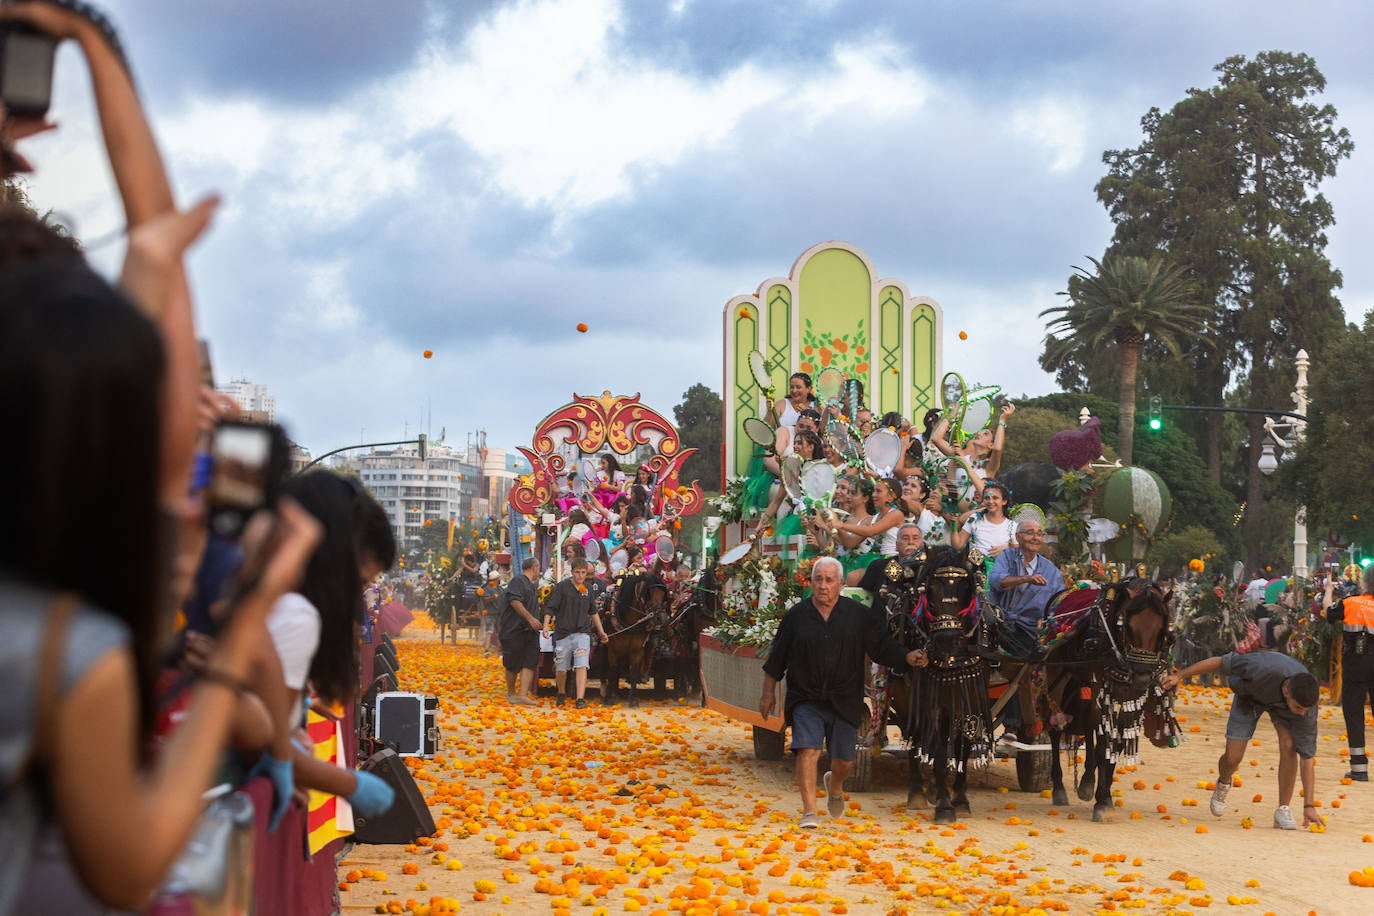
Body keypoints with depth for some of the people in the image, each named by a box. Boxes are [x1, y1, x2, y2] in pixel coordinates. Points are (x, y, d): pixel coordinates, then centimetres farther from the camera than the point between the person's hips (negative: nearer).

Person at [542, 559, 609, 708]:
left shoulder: (587, 588, 10)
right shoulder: (562, 587, -4)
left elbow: (593, 612, 21)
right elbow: (550, 608, -6)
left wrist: (601, 631, 22)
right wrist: (546, 625, -21)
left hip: (582, 633, 2)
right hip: (563, 633, -2)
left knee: (581, 666, -13)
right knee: (561, 668, 9)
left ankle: (580, 699, -16)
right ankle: (562, 694, 33)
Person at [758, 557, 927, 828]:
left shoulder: (860, 615, 2)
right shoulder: (796, 615, 2)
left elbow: (882, 647, 2)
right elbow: (777, 659, 9)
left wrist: (908, 658, -15)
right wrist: (768, 693, 12)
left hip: (845, 701, 1)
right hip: (806, 700, -1)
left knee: (844, 759, 6)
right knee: (808, 750, -16)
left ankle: (834, 786, 41)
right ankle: (809, 812, -11)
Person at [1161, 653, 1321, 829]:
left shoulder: (1307, 704, -35)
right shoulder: (1263, 668, -46)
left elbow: (1308, 756, -30)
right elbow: (1220, 662, -31)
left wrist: (1309, 806, -32)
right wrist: (1178, 676, -25)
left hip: (1280, 706, 1)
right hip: (1250, 695, -1)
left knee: (1288, 745, -26)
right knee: (1233, 757, -8)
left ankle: (1283, 810, -12)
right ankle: (1223, 784, 29)